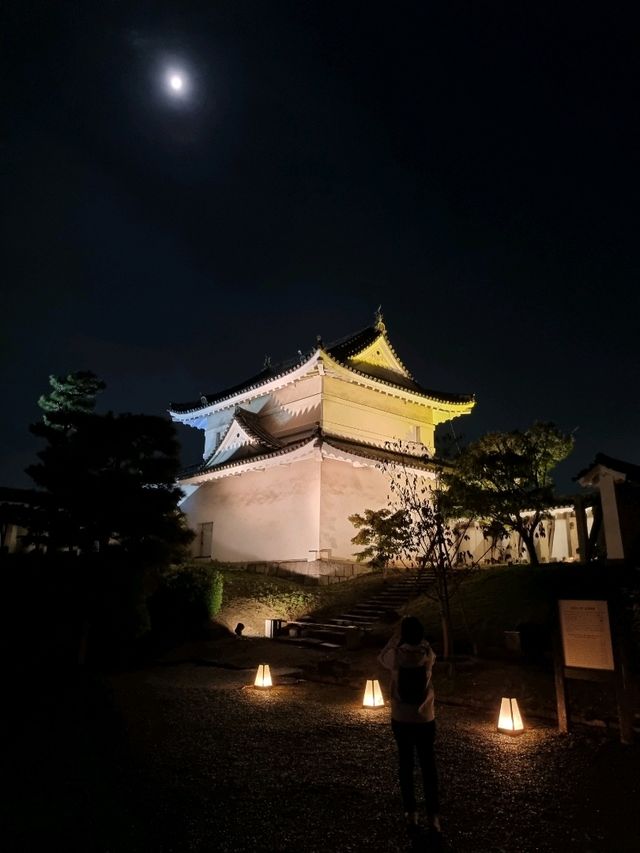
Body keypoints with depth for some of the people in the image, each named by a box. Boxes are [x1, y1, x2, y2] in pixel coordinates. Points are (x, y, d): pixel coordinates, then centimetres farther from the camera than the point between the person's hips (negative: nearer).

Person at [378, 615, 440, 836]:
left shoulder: (396, 657, -19)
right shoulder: (428, 656, -16)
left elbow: (381, 657, 5)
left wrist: (397, 635, 1)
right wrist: (416, 630, 2)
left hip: (401, 720, 0)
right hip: (425, 720, 0)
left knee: (406, 765, 15)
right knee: (428, 766, 13)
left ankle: (411, 813, 25)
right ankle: (433, 816, 17)